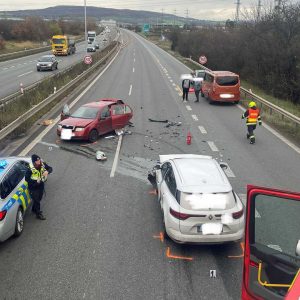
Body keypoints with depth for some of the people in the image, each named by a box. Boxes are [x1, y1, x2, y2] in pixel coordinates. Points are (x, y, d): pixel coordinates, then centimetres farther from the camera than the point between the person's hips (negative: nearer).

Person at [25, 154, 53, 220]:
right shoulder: (30, 169, -28)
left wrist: (47, 171, -26)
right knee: (36, 201, 7)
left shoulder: (43, 164, -15)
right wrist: (35, 181, -28)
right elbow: (26, 179, -21)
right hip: (34, 188, -6)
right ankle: (38, 214, 27)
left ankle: (34, 209, 51)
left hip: (41, 186, 6)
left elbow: (50, 168, -4)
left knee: (39, 199, 25)